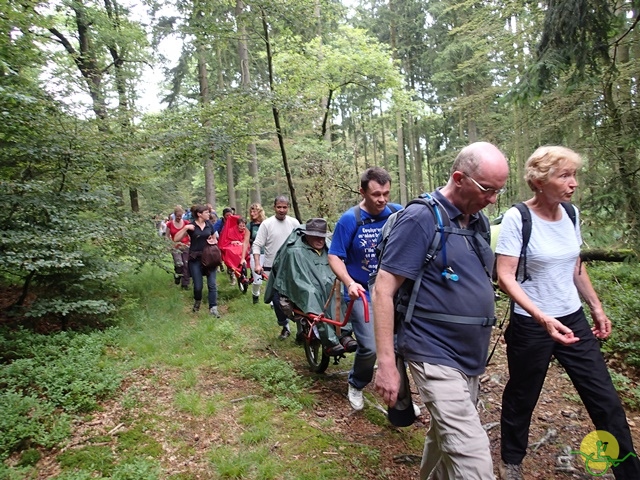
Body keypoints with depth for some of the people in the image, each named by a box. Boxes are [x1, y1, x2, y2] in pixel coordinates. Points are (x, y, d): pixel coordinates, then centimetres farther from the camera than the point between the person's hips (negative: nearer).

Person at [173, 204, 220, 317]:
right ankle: (197, 302, 33)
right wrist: (185, 228, -20)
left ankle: (213, 308, 1)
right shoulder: (190, 226, -4)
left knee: (212, 284, -4)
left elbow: (215, 239, 19)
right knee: (198, 285, 3)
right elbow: (176, 239, -9)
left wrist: (213, 241, -4)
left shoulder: (209, 225, 5)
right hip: (195, 259, -2)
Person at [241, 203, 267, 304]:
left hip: (267, 254, 0)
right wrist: (243, 258, 1)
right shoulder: (250, 226, 4)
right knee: (257, 280, -2)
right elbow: (246, 242, 5)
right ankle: (255, 294, 29)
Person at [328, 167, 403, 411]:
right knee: (370, 348, -11)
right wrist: (350, 283, -24)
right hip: (363, 294, -3)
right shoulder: (349, 219, -12)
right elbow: (334, 256, -9)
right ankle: (355, 386, 22)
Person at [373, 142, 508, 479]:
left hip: (471, 356, 8)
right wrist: (386, 362, -21)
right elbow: (383, 290, -17)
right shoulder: (421, 218, -15)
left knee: (444, 438, 22)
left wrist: (480, 347, 19)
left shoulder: (480, 222, 9)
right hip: (435, 355, -8)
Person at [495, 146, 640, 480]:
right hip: (531, 326, -5)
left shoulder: (571, 214, 2)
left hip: (573, 320, 6)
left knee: (606, 402, 10)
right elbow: (505, 277, -22)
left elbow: (576, 268, 14)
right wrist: (543, 318, -30)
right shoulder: (516, 218, -18)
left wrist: (597, 308, 14)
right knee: (521, 399, 14)